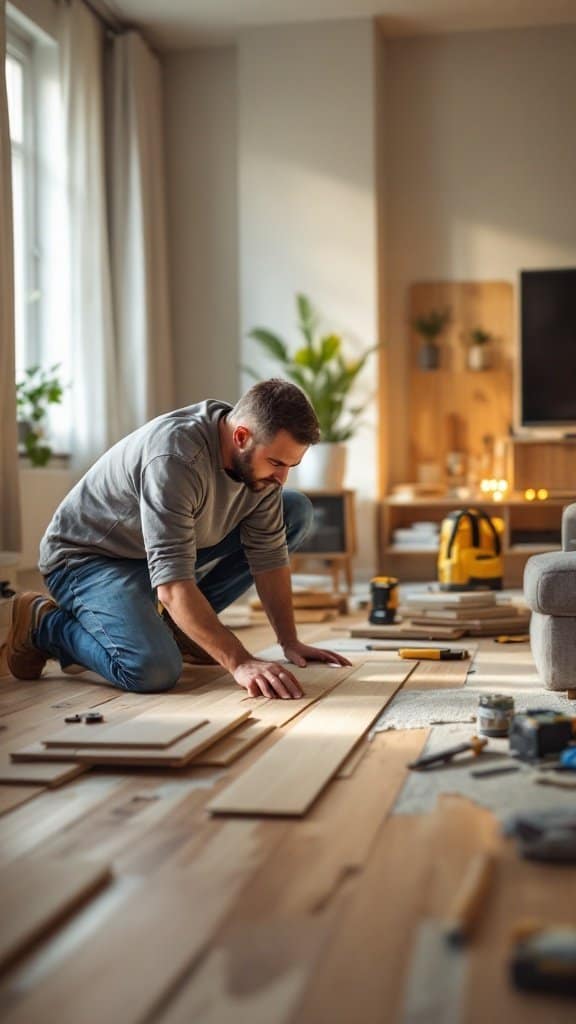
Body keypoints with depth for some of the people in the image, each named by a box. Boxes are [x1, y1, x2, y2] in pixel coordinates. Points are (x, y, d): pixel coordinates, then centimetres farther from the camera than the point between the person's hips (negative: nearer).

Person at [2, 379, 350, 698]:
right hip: (88, 556, -8)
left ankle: (174, 624, 3)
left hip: (173, 548, 8)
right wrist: (240, 662, -44)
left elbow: (268, 555, -2)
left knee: (297, 511, -2)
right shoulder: (175, 457, -35)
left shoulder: (259, 456, -11)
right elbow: (172, 584, -39)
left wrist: (291, 643, -7)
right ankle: (44, 624, -3)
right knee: (154, 670, -34)